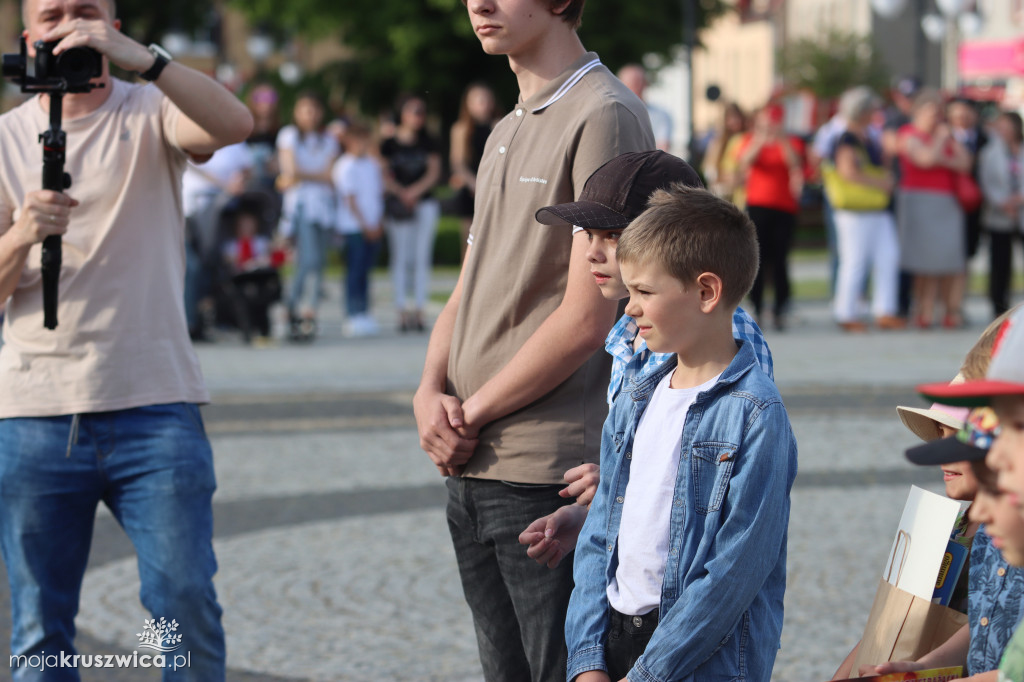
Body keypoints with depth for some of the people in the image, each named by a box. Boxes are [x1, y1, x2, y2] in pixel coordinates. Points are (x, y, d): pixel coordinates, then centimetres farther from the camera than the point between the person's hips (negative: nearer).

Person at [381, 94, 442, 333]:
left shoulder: (428, 142, 9)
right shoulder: (389, 143, 2)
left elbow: (434, 172, 4)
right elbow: (385, 176, 0)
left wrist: (415, 190, -11)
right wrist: (401, 193, -14)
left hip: (425, 203, 2)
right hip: (398, 205, -2)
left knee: (422, 257, -3)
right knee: (401, 257, -4)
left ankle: (418, 311, -2)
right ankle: (402, 311, -2)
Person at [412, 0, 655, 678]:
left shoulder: (603, 116, -10)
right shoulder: (506, 133, 18)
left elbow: (586, 319, -16)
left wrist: (472, 416, -9)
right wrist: (431, 393, 0)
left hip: (550, 473, -8)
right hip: (473, 470, 9)